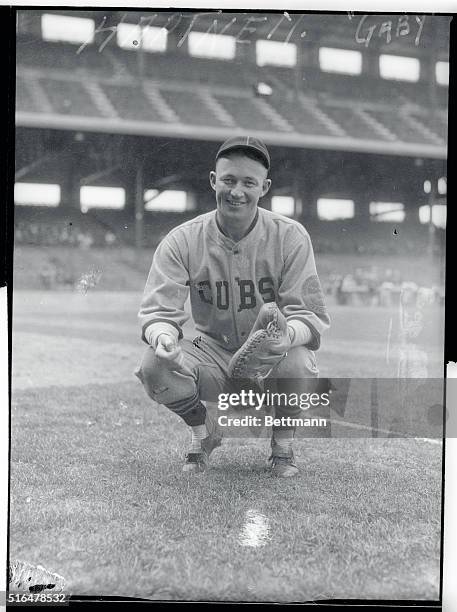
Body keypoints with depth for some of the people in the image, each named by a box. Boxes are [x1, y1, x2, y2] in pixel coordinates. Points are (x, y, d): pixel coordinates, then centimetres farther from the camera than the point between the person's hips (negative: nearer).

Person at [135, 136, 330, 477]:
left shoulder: (291, 237, -11)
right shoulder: (182, 241, -8)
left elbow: (312, 314, -14)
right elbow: (158, 311, -13)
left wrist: (288, 333, -39)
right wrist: (163, 336, -39)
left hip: (270, 360, -1)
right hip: (212, 355, 1)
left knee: (298, 363, -35)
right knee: (155, 366, -27)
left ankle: (283, 443, -1)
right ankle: (203, 434, 6)